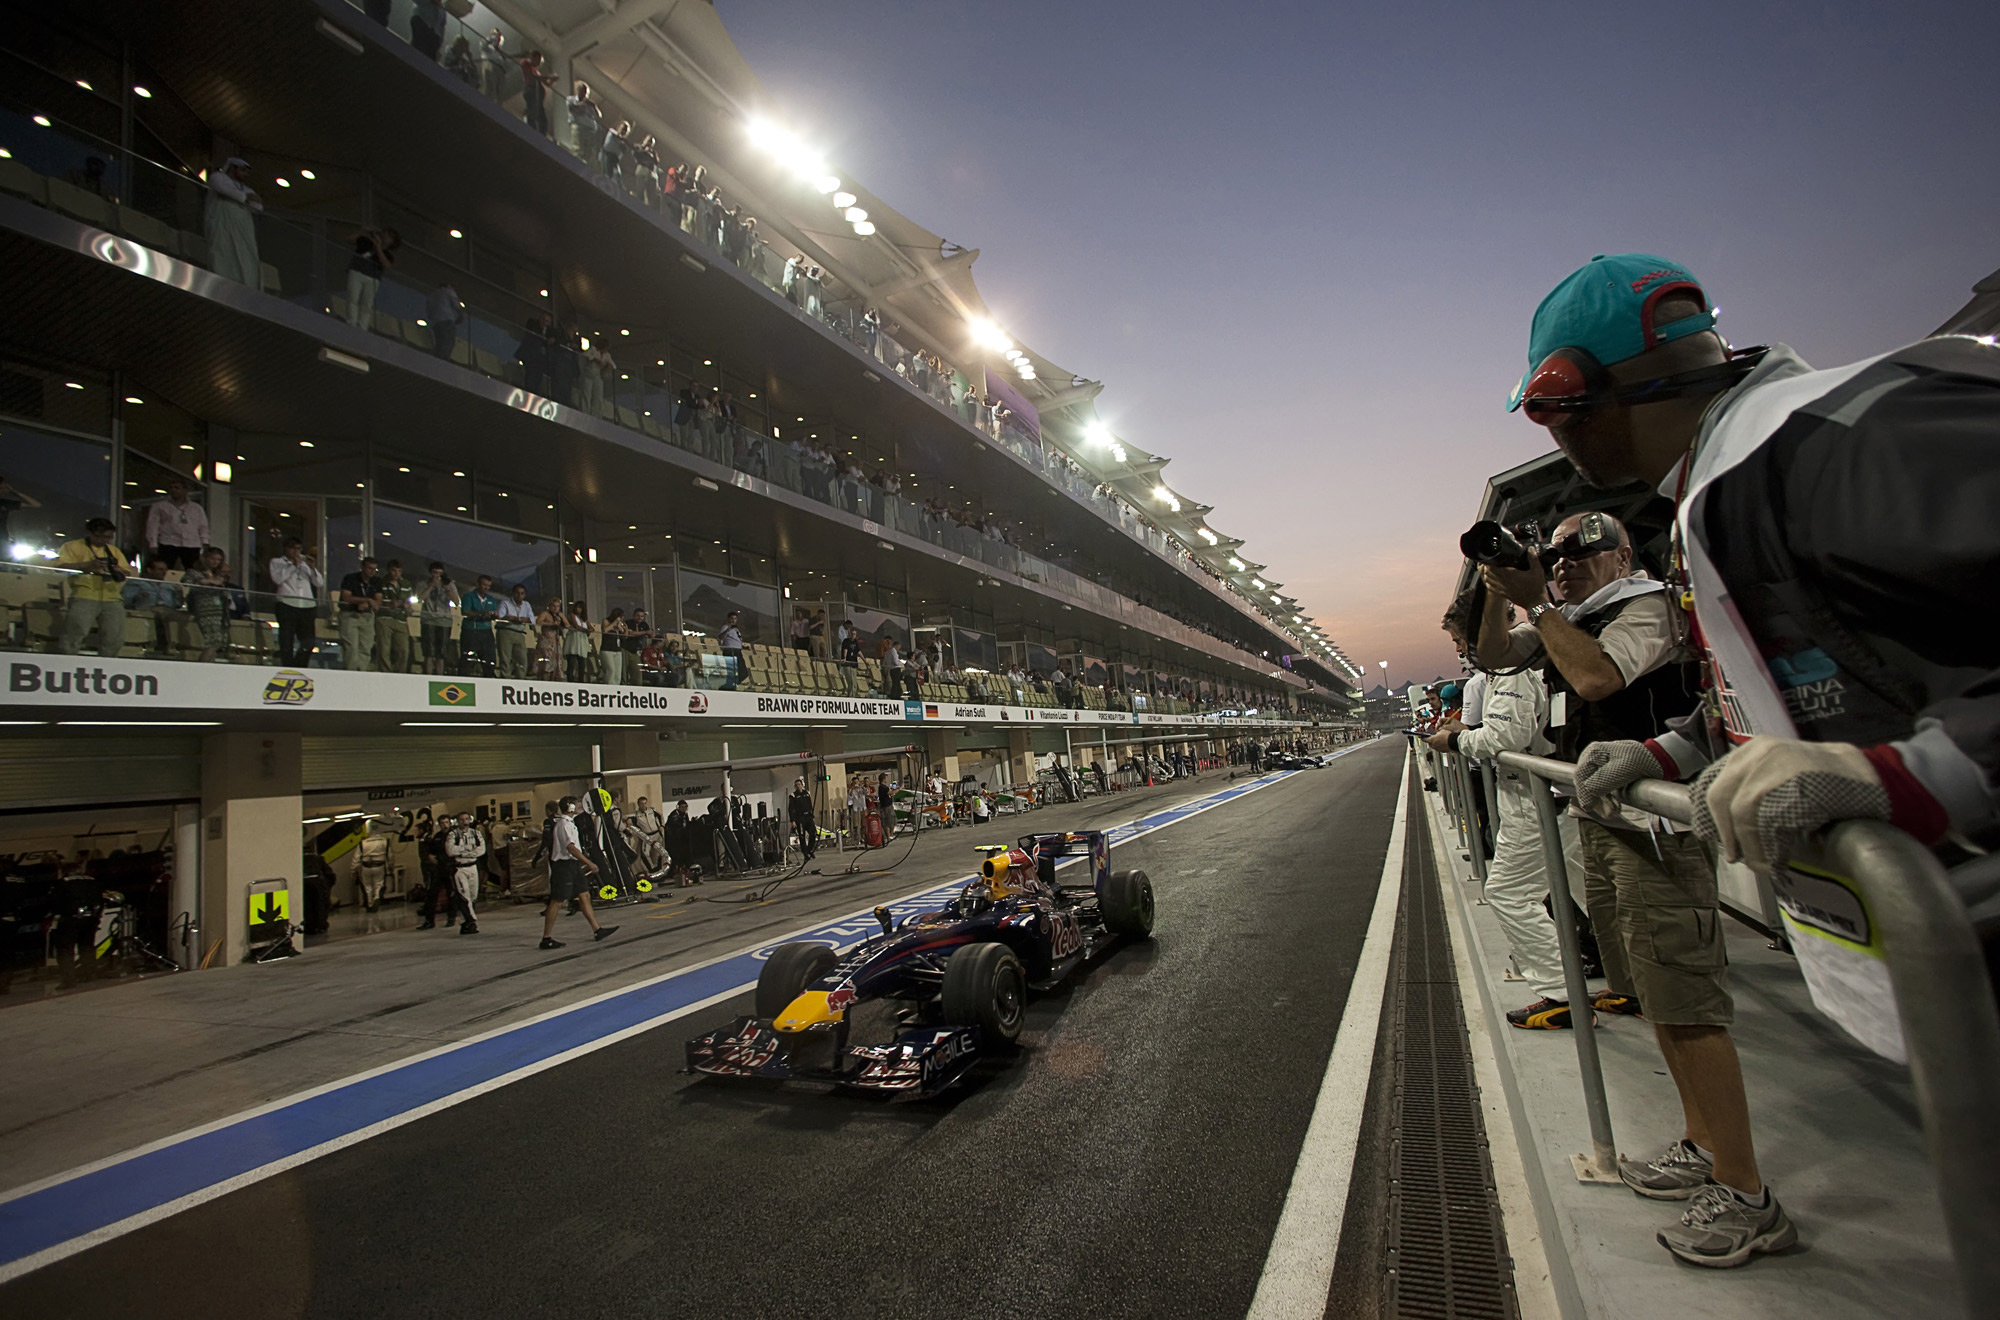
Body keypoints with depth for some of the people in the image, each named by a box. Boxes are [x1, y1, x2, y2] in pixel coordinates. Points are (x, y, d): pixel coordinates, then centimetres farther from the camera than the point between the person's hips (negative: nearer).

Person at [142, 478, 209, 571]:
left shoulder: (197, 508, 20)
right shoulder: (159, 507, 14)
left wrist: (205, 544, 4)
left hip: (192, 546, 1)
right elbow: (153, 526, 9)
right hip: (168, 545, -1)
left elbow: (203, 527, 17)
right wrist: (153, 545, -2)